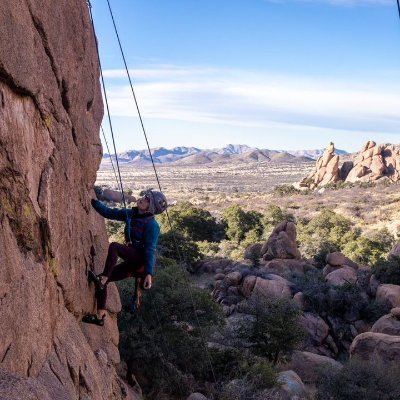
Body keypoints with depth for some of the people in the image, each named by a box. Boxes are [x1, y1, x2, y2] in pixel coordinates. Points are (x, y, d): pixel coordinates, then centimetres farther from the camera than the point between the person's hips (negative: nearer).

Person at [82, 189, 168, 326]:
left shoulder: (151, 225, -15)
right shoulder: (130, 214, 7)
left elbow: (150, 250, -18)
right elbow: (108, 212, 11)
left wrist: (149, 273, -22)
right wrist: (93, 201, 2)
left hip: (141, 262, -8)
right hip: (131, 262, 8)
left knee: (114, 246, -27)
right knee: (101, 281, 0)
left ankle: (102, 279, -24)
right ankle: (100, 316, 8)